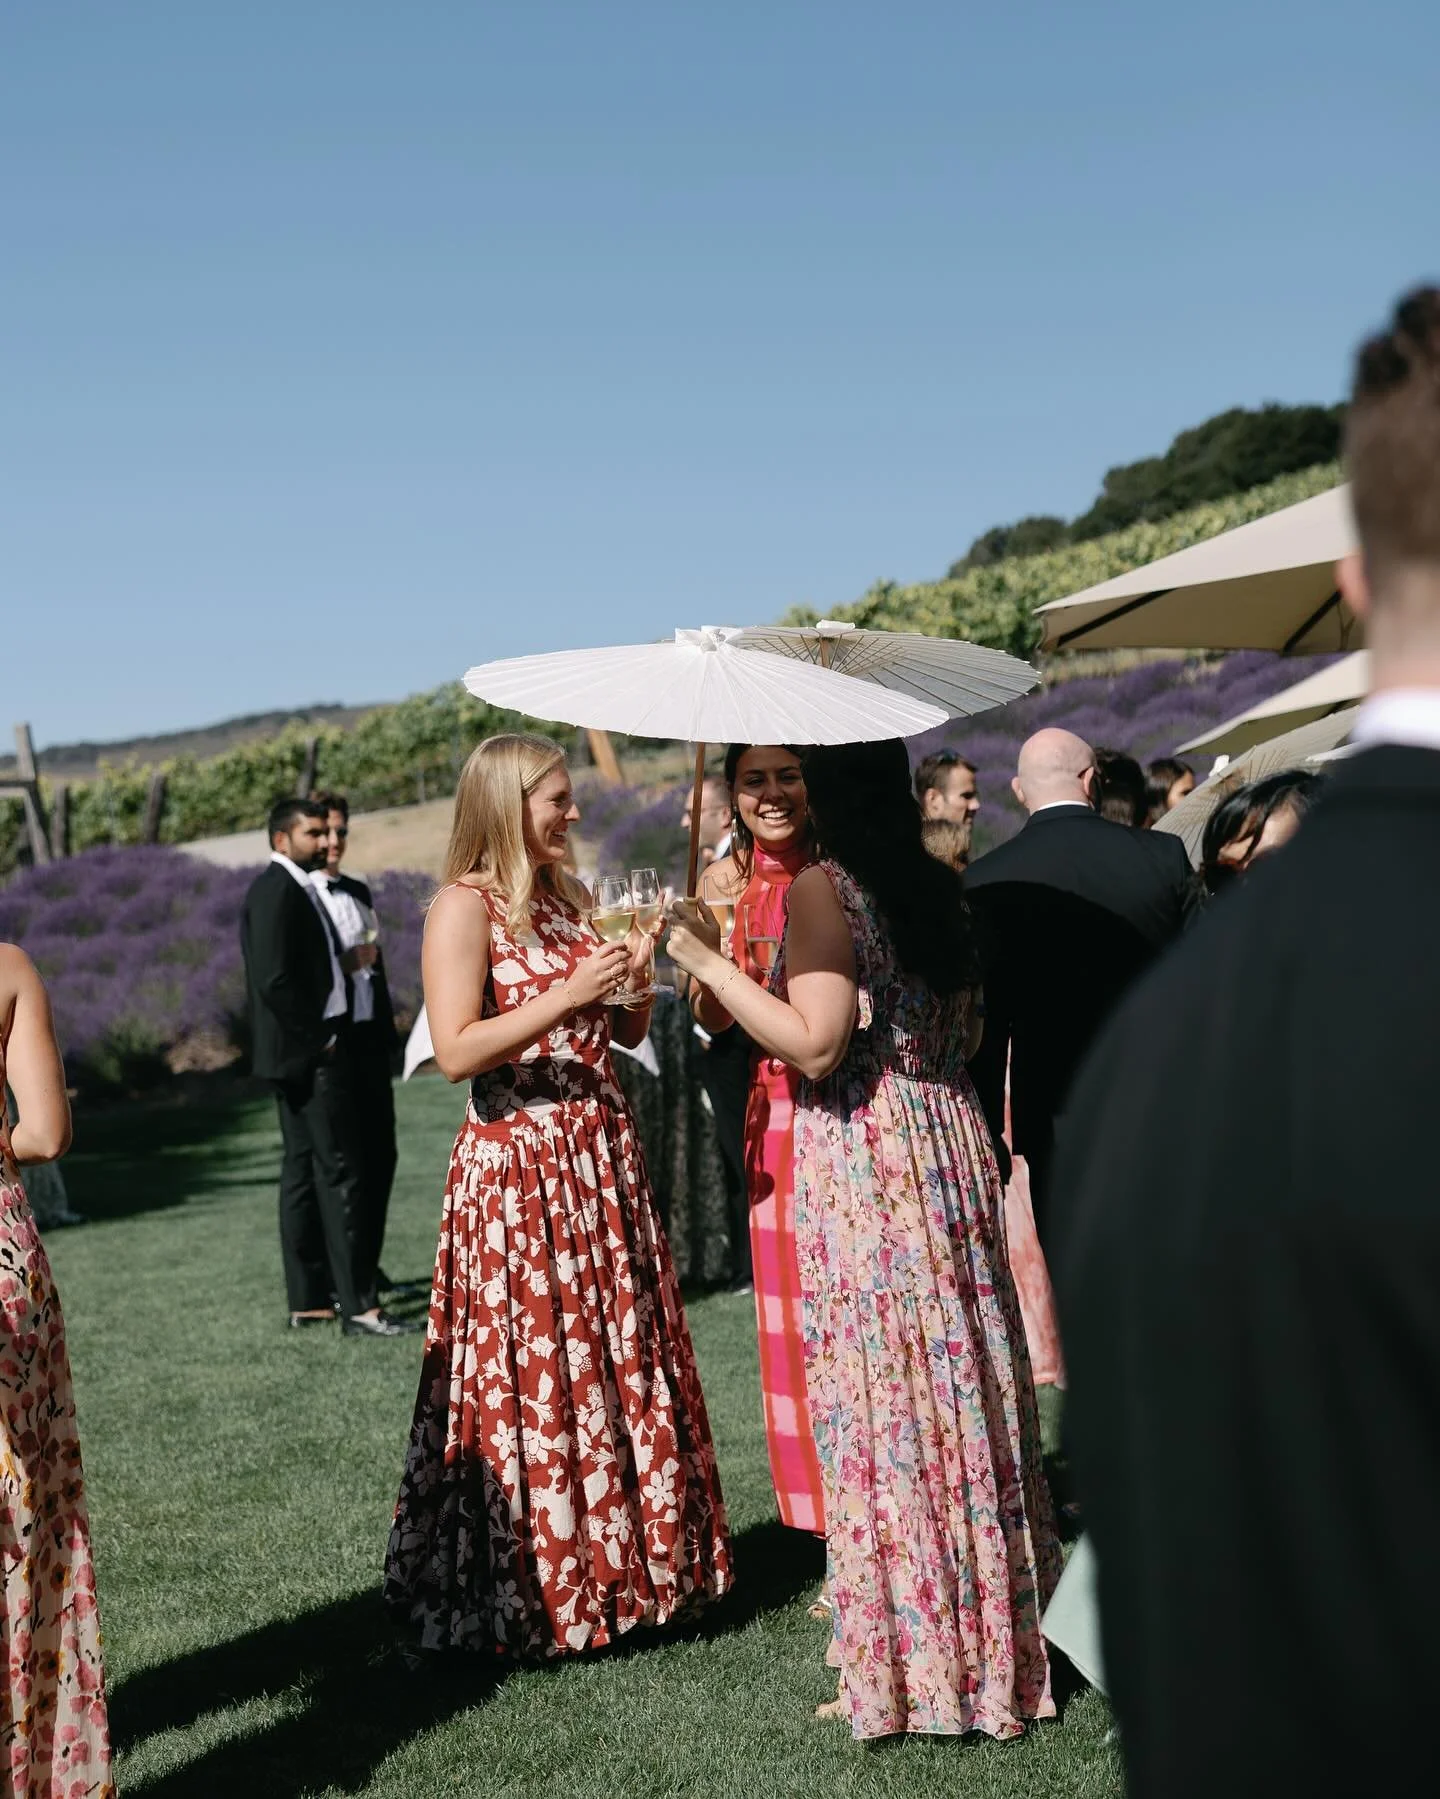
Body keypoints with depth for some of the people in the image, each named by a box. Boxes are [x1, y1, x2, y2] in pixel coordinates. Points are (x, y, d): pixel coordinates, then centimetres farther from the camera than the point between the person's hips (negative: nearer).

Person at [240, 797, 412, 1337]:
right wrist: (318, 1039, -16)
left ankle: (308, 1300, 16)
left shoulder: (295, 888, 18)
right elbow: (274, 979, -22)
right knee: (339, 1173, -11)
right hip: (307, 1053, -11)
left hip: (308, 1052, 11)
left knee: (304, 1170, 11)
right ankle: (358, 1306, -11)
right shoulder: (276, 891, -14)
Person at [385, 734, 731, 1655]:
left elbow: (627, 1032, 16)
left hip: (603, 1160, 7)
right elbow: (456, 1050, -19)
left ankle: (630, 1563, 24)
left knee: (623, 1360, 11)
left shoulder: (570, 898, 13)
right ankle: (538, 1589, 14)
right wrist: (569, 996, -22)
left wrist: (636, 972, -2)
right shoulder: (466, 906, -9)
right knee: (533, 1379, 0)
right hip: (519, 1171, -7)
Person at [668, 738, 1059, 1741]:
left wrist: (709, 961, -13)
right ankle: (1000, 1623, 27)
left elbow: (816, 1045, -19)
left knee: (885, 1401, 1)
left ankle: (912, 1659, 10)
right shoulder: (941, 886, 10)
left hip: (864, 1158, -7)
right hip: (950, 1141, 8)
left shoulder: (823, 888, -12)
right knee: (964, 1384, 15)